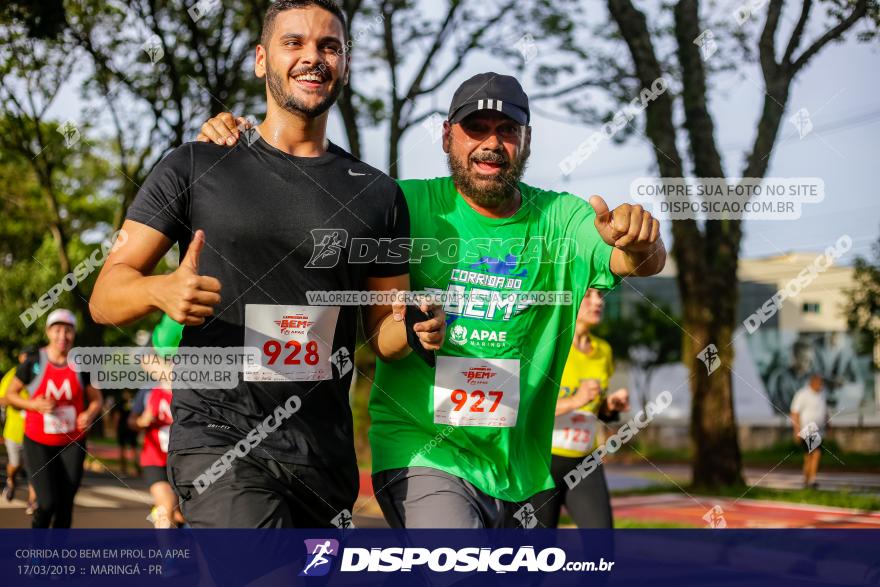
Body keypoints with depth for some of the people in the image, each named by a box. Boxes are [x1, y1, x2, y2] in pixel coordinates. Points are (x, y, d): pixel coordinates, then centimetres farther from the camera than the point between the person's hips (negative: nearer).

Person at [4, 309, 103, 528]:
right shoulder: (33, 363, -6)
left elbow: (96, 399, 8)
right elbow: (10, 395, 3)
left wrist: (89, 414, -15)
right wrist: (34, 405, -15)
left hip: (72, 444, 2)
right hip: (38, 443, -2)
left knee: (65, 504, 2)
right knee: (48, 503, -11)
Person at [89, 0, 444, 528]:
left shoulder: (377, 194, 11)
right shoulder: (195, 168, 3)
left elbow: (383, 333, 15)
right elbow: (106, 297, 1)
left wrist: (417, 331, -8)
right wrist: (162, 291, -21)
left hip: (326, 457, 4)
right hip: (218, 438, -4)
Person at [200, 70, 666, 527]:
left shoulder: (560, 219, -1)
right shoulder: (408, 206, -4)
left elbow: (640, 262, -16)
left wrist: (639, 240, -41)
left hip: (520, 472, 4)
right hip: (421, 454, -3)